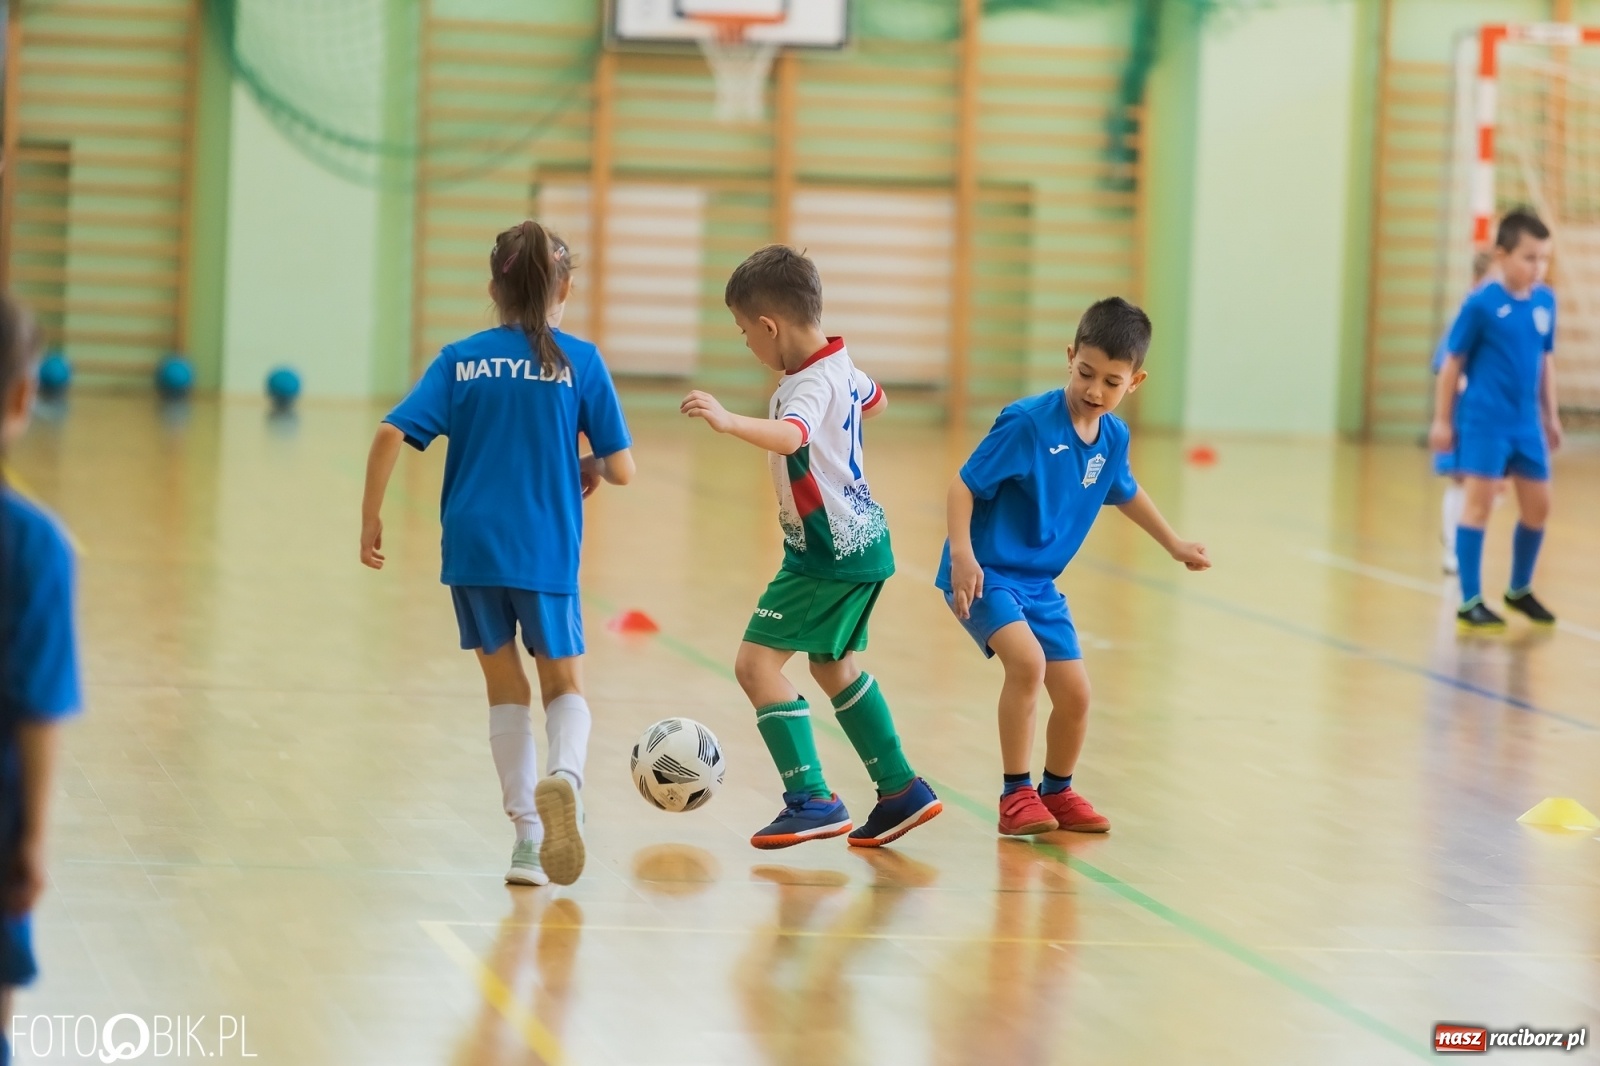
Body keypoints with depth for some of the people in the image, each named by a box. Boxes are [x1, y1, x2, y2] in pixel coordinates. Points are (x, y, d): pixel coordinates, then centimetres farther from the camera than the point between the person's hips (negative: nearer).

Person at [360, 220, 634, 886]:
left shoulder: (461, 360, 3)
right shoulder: (579, 361, -1)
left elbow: (391, 435, -8)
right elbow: (623, 470, -2)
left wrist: (371, 517, 2)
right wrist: (591, 469, 20)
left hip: (471, 548, 2)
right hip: (545, 553, -2)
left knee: (506, 688, 15)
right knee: (565, 685, 13)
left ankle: (528, 836, 10)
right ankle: (564, 775, -20)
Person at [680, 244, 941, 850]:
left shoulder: (812, 386, -23)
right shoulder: (841, 368, 6)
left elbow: (788, 436, -45)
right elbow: (874, 400, 28)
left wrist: (728, 422, -59)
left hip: (829, 554, -10)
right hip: (859, 544, 10)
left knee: (757, 662, -10)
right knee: (834, 665, 24)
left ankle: (812, 800, -12)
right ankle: (900, 790, 29)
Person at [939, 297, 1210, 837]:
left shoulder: (1113, 437, 1)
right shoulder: (1027, 422, -21)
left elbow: (1124, 492, 24)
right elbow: (963, 486, -19)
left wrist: (1174, 543, 33)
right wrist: (962, 554, -31)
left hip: (1039, 582, 7)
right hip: (985, 572, -7)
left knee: (1074, 694, 7)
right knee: (1027, 659, -29)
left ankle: (1057, 791, 33)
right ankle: (1016, 794, -16)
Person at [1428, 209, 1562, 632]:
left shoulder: (1545, 301, 3)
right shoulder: (1481, 305, -12)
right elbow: (1453, 363, -5)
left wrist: (1550, 416, 18)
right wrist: (1442, 420, -4)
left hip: (1526, 422, 6)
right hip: (1484, 419, -6)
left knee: (1537, 505, 11)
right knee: (1480, 502, -6)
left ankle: (1520, 590, 31)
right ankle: (1470, 602, -2)